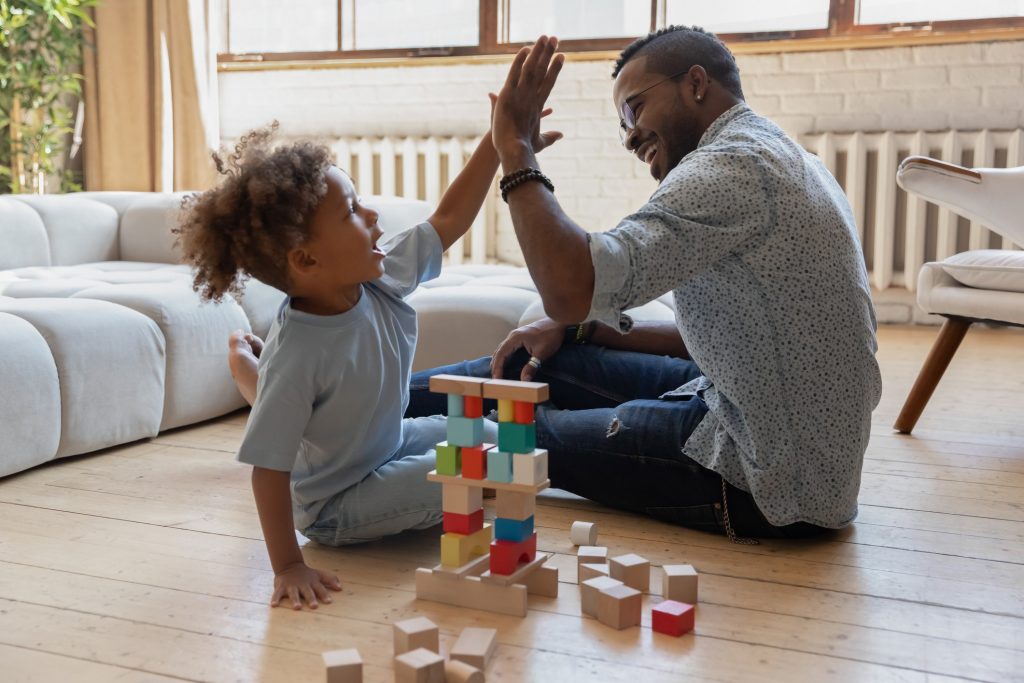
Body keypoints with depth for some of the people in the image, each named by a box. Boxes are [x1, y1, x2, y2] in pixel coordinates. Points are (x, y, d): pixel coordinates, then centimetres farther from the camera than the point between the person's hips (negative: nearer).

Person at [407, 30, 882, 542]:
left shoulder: (732, 166, -20)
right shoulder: (774, 155, 13)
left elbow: (571, 289, -31)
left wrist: (515, 149, -17)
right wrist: (576, 330, 7)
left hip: (772, 483, -9)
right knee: (543, 359, 9)